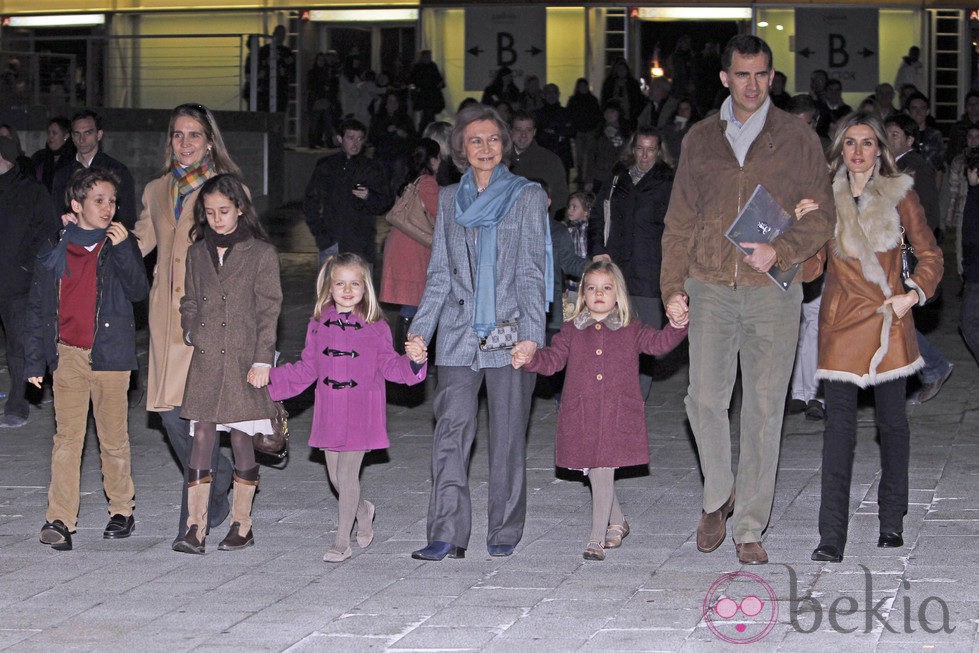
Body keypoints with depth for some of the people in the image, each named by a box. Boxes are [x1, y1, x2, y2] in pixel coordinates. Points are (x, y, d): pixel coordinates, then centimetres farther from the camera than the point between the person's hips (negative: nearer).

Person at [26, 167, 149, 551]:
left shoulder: (120, 246, 7)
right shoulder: (54, 252, 8)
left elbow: (139, 291, -7)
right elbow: (37, 308, 11)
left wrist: (123, 249, -16)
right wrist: (35, 360, 7)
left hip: (110, 354, 0)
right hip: (67, 355, 0)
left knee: (114, 438, 6)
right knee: (67, 437, -4)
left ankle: (122, 510, 21)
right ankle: (60, 520, -5)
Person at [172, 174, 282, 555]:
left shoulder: (261, 254, 0)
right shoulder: (197, 253, 12)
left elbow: (268, 310, -2)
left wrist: (262, 360, -8)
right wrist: (191, 332, 3)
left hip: (243, 360, -3)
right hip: (205, 361, 3)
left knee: (241, 438, 2)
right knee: (202, 437, -3)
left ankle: (242, 524, 13)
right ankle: (195, 527, -5)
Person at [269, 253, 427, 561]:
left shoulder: (375, 328, -2)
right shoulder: (319, 325, 7)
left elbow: (389, 365, -2)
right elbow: (305, 370, 13)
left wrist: (413, 361, -22)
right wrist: (268, 380, 6)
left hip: (361, 413, -4)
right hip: (329, 413, 4)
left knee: (348, 473, -8)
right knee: (335, 477, 9)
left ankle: (341, 542, 2)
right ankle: (363, 511, 40)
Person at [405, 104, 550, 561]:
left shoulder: (527, 197, 5)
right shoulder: (450, 199, 14)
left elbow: (531, 271, -1)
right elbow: (440, 274, 15)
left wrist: (531, 333, -10)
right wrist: (420, 329, 4)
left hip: (510, 331, -2)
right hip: (459, 332, 2)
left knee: (508, 433, 1)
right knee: (451, 429, -7)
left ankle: (504, 532, 11)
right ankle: (448, 535, -8)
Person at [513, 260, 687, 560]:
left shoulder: (630, 330, 7)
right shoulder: (572, 330, 11)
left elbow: (659, 343, -3)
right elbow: (553, 359, 4)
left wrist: (677, 325, -20)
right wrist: (529, 359, -14)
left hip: (618, 414, -3)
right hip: (580, 416, 3)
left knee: (603, 473, -10)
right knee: (595, 474, 10)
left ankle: (597, 539, -5)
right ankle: (618, 523, 34)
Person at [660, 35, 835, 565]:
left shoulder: (797, 139, 5)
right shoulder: (700, 139, 11)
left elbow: (820, 218, 4)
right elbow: (680, 220, 13)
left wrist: (780, 251, -14)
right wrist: (672, 287, 5)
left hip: (771, 290, -1)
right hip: (709, 289, 2)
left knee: (764, 410, -1)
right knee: (705, 399, -5)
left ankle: (750, 528, 7)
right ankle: (717, 498, 20)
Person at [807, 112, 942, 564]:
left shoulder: (899, 196, 4)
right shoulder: (826, 198, 6)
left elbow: (930, 254, 10)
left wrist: (913, 294, -5)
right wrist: (805, 229, -12)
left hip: (889, 322, 0)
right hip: (841, 323, 0)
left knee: (892, 420, 8)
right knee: (839, 424, -9)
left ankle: (892, 523, 23)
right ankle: (831, 539, -12)